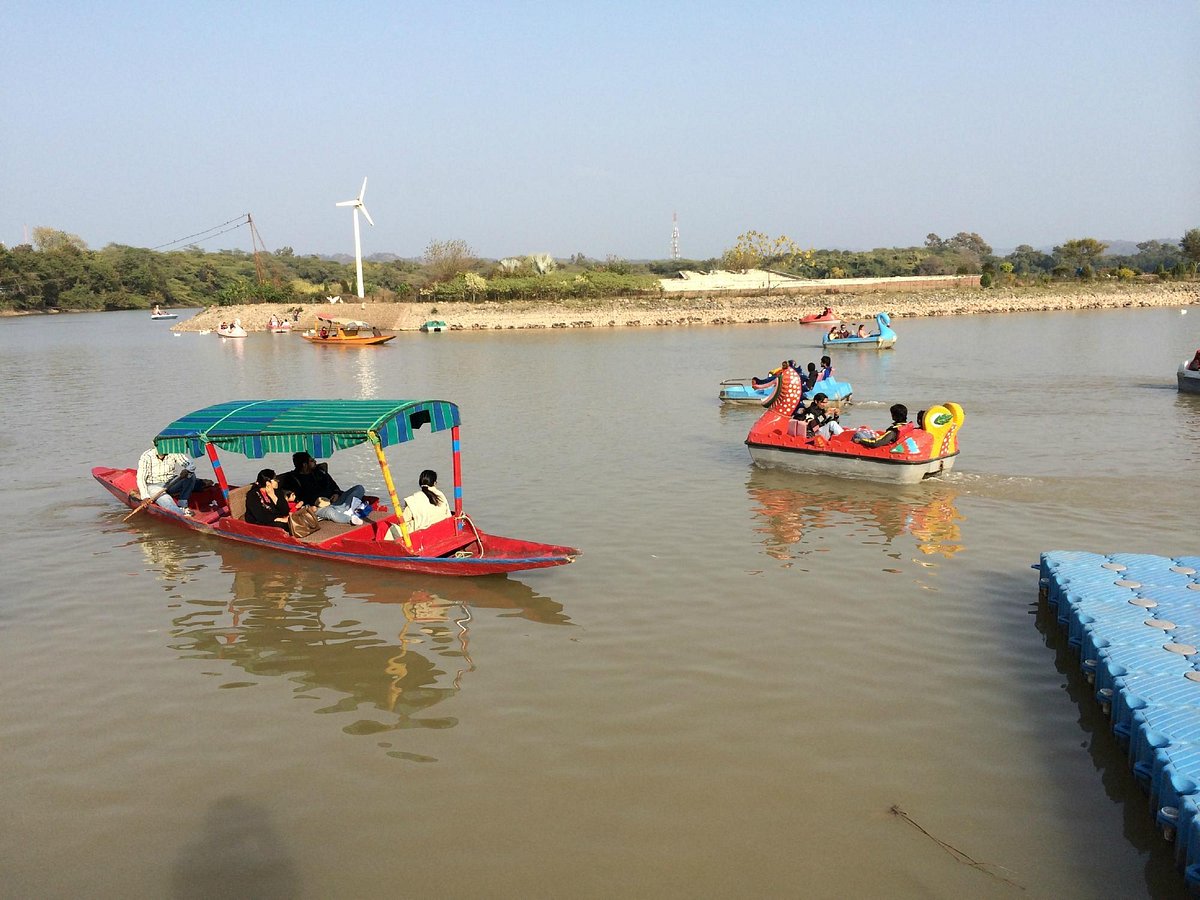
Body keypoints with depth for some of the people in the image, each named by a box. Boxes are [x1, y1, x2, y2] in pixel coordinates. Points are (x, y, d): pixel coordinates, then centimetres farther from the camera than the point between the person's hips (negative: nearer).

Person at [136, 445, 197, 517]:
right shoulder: (146, 457, -14)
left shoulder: (173, 453, -6)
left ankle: (182, 505, -21)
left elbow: (191, 464, -8)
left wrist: (186, 470, -32)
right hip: (154, 486, -4)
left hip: (171, 484, 4)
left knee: (191, 475, -20)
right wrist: (145, 496, -27)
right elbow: (140, 479, -15)